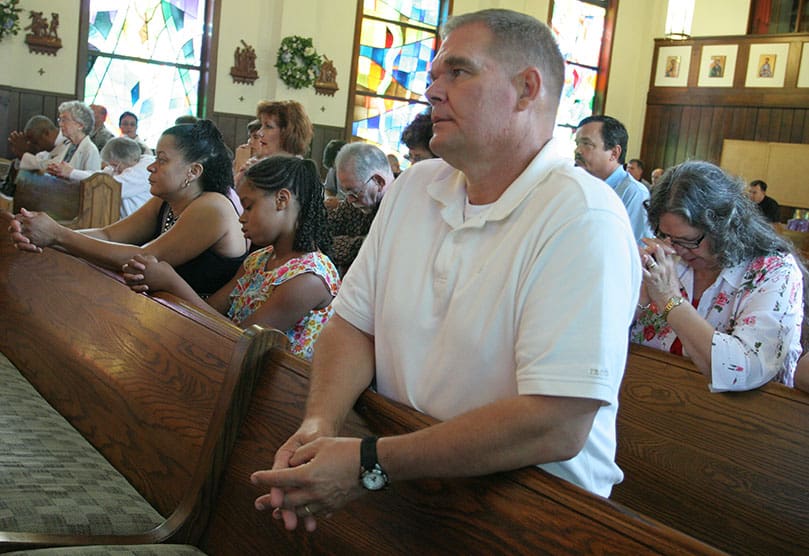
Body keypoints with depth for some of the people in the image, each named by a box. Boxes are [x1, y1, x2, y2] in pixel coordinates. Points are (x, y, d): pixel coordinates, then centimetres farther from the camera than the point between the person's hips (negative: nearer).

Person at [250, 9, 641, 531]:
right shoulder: (414, 187, 6)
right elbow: (353, 323, 5)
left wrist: (371, 463, -24)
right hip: (400, 487, 5)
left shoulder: (584, 219, -17)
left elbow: (557, 426, -24)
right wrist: (319, 425, -14)